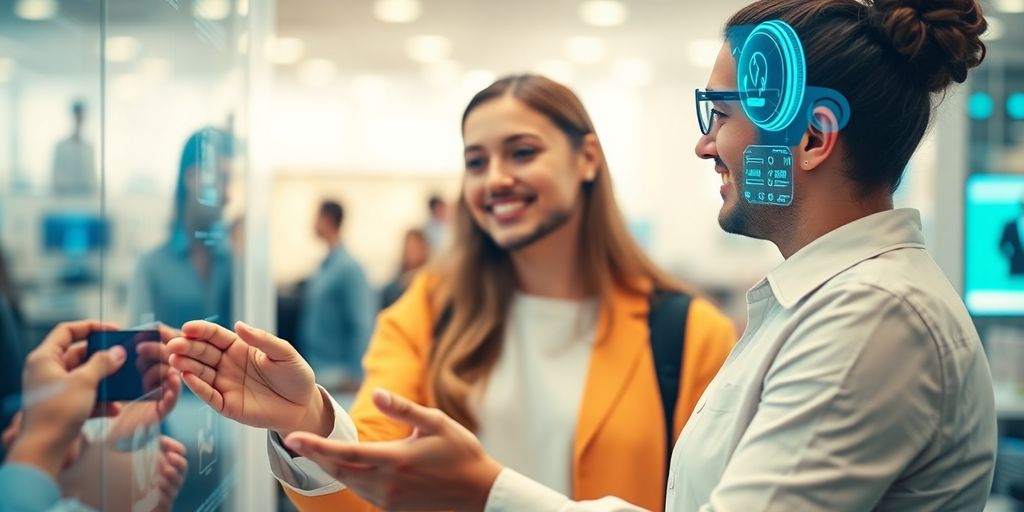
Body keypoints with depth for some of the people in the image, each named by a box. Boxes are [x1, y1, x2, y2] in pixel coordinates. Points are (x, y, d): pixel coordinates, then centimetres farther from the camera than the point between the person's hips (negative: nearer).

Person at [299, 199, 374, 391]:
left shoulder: (349, 267, -13)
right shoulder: (324, 267, 10)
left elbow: (361, 325, -15)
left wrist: (354, 375, -16)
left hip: (334, 375, -8)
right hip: (314, 371, 8)